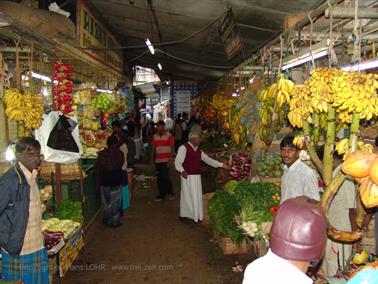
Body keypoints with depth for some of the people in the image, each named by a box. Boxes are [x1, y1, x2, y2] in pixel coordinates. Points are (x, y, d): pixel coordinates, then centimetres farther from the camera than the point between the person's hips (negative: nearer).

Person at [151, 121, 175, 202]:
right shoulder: (155, 136, 10)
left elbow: (172, 148, -7)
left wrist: (170, 159, -14)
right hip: (157, 161, 5)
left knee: (165, 177, -6)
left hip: (165, 160, -5)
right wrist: (152, 159, 8)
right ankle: (162, 194, 18)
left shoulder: (169, 135, -6)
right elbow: (153, 149, 14)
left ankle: (170, 193, 12)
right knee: (160, 178, 8)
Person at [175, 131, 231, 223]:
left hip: (197, 176, 7)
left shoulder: (198, 150, 15)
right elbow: (177, 161, -15)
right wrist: (182, 171, -34)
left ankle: (195, 215, 24)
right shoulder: (184, 148, -9)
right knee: (187, 196, 1)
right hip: (187, 176, -7)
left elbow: (208, 159, 18)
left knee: (197, 196, 11)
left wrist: (221, 165, 15)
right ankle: (183, 215, 17)